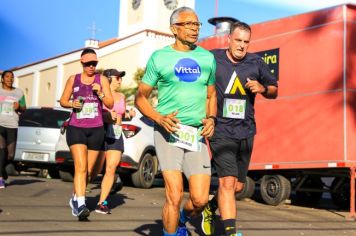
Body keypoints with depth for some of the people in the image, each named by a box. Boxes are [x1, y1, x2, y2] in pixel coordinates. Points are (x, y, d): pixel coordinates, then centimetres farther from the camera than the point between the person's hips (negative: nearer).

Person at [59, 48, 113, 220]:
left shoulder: (101, 80, 6)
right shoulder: (73, 79, 9)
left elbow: (110, 104, 5)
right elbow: (63, 100, 15)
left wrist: (100, 93, -13)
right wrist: (72, 104, -7)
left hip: (96, 129, 1)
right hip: (76, 128, -1)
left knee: (88, 170, 8)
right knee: (80, 167, -17)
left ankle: (75, 198, 28)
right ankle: (81, 205, -23)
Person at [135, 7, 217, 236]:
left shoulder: (207, 58, 12)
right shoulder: (159, 57, 2)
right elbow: (140, 97, 6)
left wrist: (211, 118, 2)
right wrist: (159, 118, -12)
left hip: (197, 134, 3)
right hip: (168, 132, -3)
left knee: (200, 199, -1)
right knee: (174, 195, -12)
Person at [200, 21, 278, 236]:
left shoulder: (256, 63, 5)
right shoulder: (213, 59, -4)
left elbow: (274, 91, 15)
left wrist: (262, 88, -7)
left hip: (246, 133, 5)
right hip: (221, 131, -5)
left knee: (238, 185, 13)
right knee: (228, 181, -16)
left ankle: (211, 207, 40)